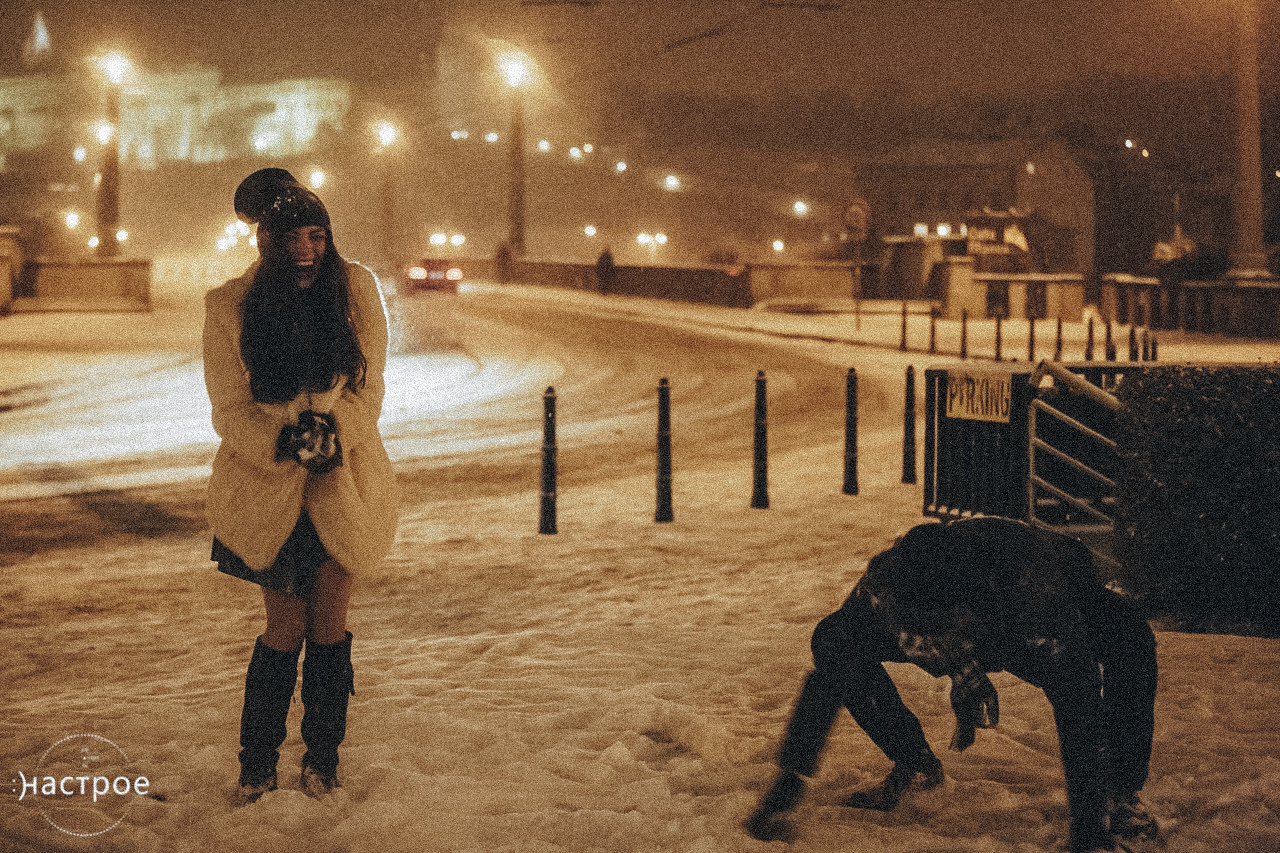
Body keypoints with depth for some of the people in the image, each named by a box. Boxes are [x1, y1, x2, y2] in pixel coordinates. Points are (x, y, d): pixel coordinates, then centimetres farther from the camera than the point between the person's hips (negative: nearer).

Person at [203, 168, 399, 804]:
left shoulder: (355, 291, -4)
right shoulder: (229, 308, -7)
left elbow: (368, 391, -3)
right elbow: (230, 411, -7)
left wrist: (330, 433, -21)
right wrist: (286, 442, -24)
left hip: (343, 484, 1)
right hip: (267, 488, -1)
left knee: (328, 625, 6)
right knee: (284, 630, 3)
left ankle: (321, 757, 23)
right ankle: (257, 763, 22)